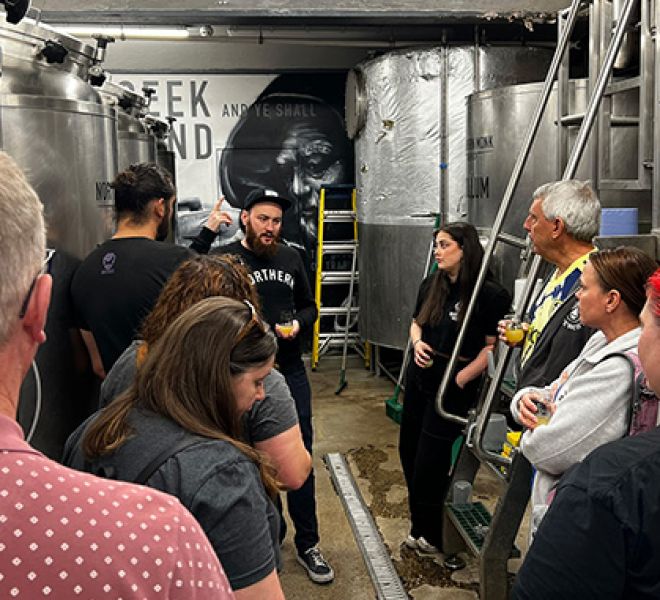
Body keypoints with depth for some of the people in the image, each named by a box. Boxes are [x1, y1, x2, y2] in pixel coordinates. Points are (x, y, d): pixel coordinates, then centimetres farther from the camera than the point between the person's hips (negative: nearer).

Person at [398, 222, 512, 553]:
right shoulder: (431, 285, 5)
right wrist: (417, 342, -4)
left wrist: (461, 378, -20)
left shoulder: (489, 293, -15)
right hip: (419, 378, 7)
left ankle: (433, 535, 22)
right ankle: (421, 527, 34)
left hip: (452, 387, -7)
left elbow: (493, 346, -14)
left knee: (429, 461, -1)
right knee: (408, 451, 15)